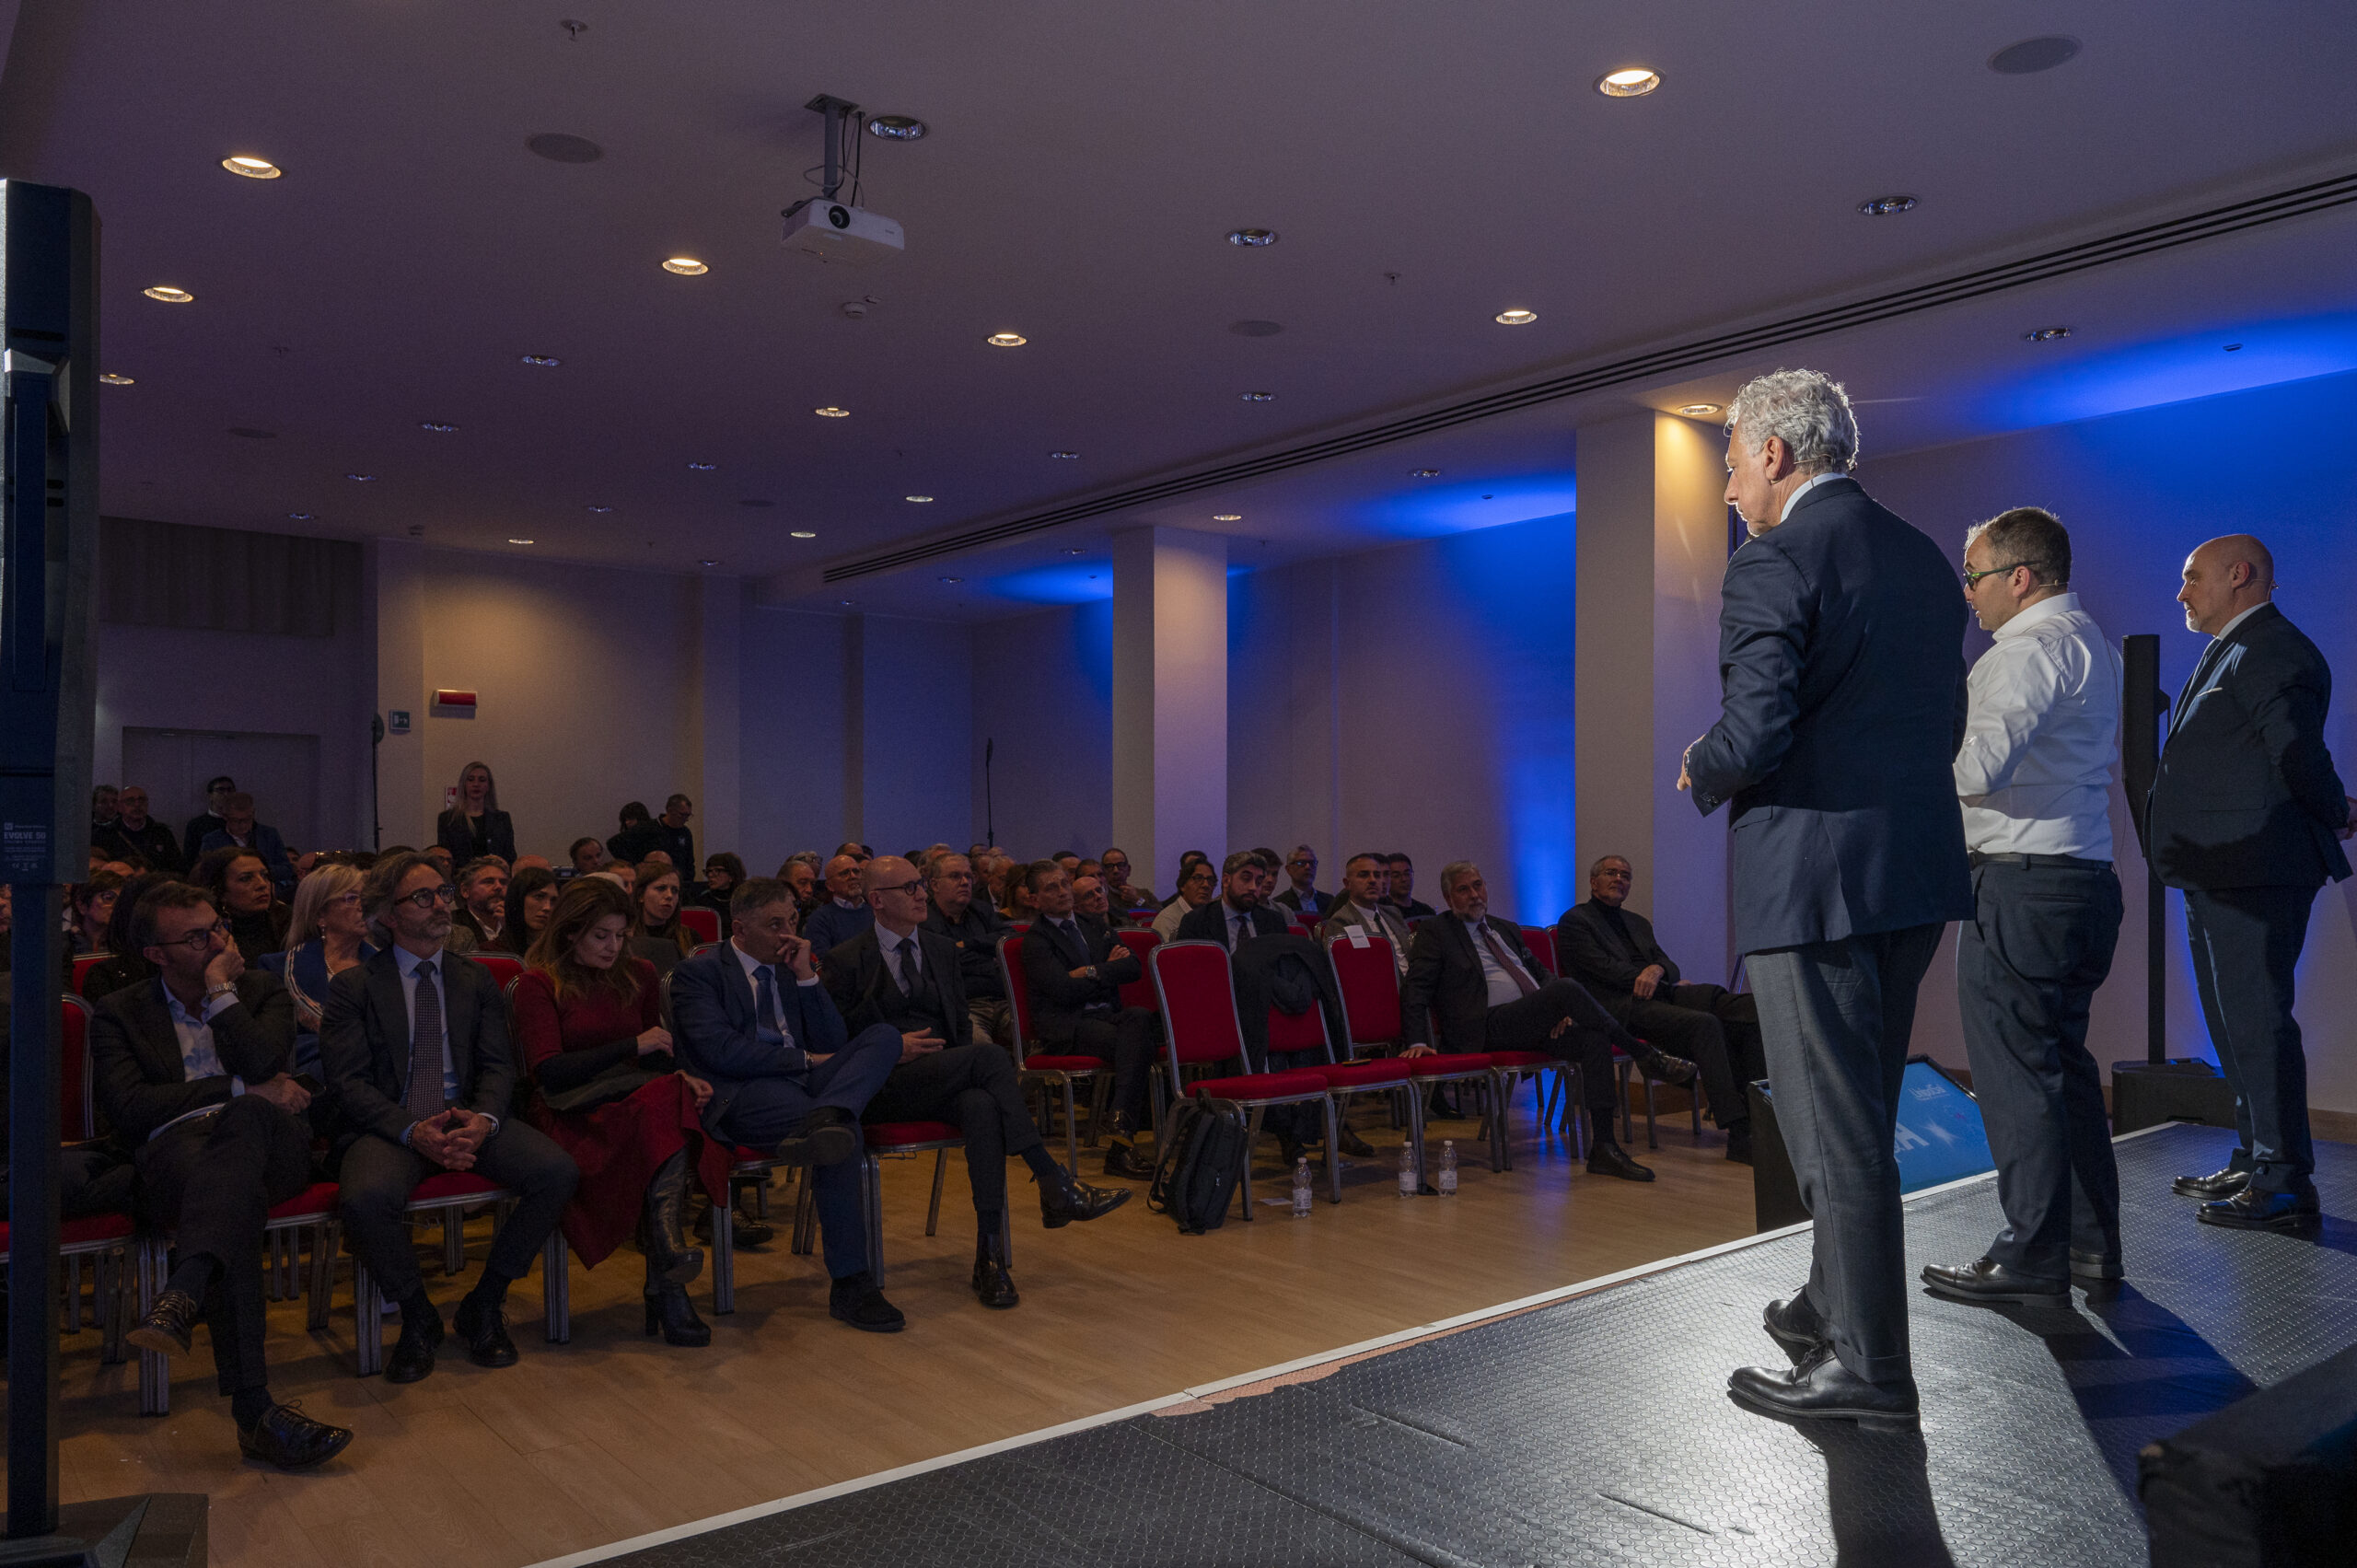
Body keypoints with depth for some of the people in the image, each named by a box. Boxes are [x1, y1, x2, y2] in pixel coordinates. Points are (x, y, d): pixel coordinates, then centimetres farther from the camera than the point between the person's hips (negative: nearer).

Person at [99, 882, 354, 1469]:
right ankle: (254, 1408, -47)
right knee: (233, 1190, -38)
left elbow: (260, 1062, -1)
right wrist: (240, 1088, -3)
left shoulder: (261, 990, 22)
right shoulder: (119, 1013, 19)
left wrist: (220, 987, 5)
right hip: (173, 1152, -1)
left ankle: (181, 1296, -56)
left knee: (243, 1118, -38)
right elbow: (125, 1109, 1)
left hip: (264, 1138, 1)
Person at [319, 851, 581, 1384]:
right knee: (367, 1198, -36)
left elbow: (498, 1065, 8)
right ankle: (418, 1319, -7)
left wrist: (483, 1119, -16)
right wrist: (412, 1131, -21)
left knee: (558, 1171, -23)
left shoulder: (477, 980, 15)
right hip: (390, 1126, -3)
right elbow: (348, 1081, -4)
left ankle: (484, 1305, -2)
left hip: (468, 1119, 3)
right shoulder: (353, 986, 5)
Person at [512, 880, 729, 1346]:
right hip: (572, 1112, -4)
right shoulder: (539, 984, 3)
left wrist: (680, 1075, 1)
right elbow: (548, 1071, -7)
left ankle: (664, 1286, -43)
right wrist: (632, 1047, -12)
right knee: (664, 1102, -35)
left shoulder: (640, 976, 19)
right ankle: (669, 1245, -44)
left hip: (639, 1101, 4)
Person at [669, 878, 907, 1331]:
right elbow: (720, 1050, -10)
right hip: (741, 1097, -6)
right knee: (844, 1136, -35)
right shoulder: (697, 974, 7)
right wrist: (805, 1059, -7)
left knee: (885, 1036, -22)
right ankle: (849, 1285, -34)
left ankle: (823, 1121, -51)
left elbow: (833, 1044, 16)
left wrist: (807, 976, 6)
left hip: (803, 1084, 7)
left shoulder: (791, 970, 26)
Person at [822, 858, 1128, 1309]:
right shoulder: (844, 962, 4)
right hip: (882, 1090, -4)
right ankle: (1054, 1184, -30)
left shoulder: (942, 949, 20)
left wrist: (961, 1070, 1)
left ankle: (990, 1254, -36)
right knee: (992, 1056, -30)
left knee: (982, 1107, -35)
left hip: (945, 1081, 4)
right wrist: (892, 1049, -15)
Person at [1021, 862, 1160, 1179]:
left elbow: (1133, 967, 10)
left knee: (1141, 1016, -34)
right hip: (1067, 1026, -5)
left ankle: (1121, 1135, -41)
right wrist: (1111, 968, 0)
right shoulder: (1035, 941, 5)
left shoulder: (1094, 928, 25)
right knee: (1138, 1044, -34)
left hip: (1109, 1016, 5)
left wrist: (1095, 972, -5)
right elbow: (1064, 990, -11)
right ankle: (1122, 1140, -34)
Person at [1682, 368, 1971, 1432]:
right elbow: (1944, 726, 16)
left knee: (1834, 1127, 0)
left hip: (1812, 876, -9)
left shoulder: (1773, 565, -13)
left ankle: (1868, 1366, 10)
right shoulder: (1923, 558, 14)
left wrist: (1701, 773, -3)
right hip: (1917, 870, 9)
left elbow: (1754, 732, -23)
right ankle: (1838, 1305, 36)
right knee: (1860, 1114, 21)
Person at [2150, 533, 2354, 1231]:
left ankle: (2284, 1185, 0)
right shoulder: (2230, 653, 19)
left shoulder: (2274, 652, -14)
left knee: (2258, 1023, -7)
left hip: (2253, 877, -11)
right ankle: (2254, 1163, 28)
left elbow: (2298, 756, -18)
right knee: (2236, 1024, 17)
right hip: (2219, 878, 11)